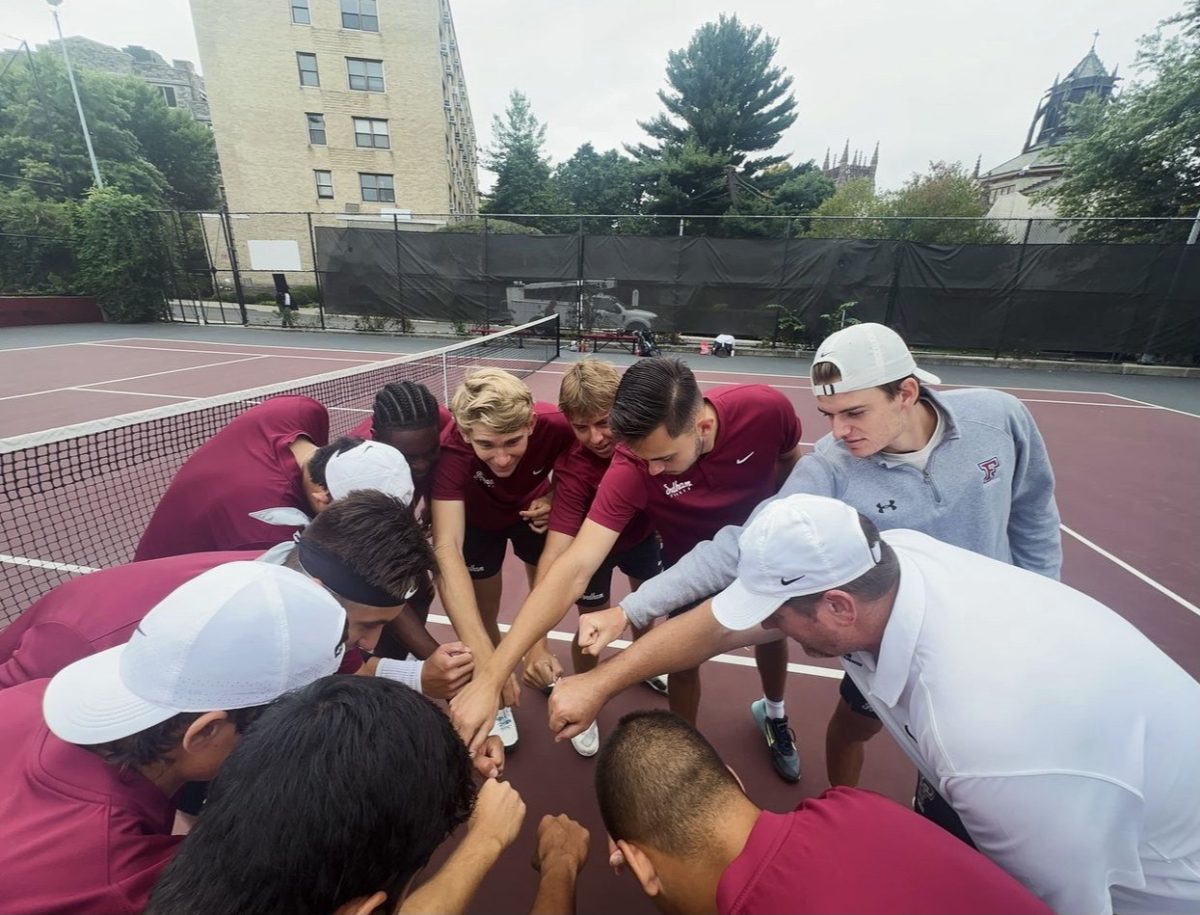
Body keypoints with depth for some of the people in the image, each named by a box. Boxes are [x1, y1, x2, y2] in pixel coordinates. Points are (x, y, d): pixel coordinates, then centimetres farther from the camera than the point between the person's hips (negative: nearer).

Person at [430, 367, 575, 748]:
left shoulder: (557, 426, -36)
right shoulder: (451, 448, -42)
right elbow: (446, 548, -51)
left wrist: (552, 499, -31)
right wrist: (482, 655, -60)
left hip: (533, 510, 2)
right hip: (477, 518, -1)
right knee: (484, 615, 2)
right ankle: (499, 694, 31)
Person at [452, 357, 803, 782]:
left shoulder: (766, 408, -34)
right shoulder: (631, 468, -40)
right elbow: (575, 569, -44)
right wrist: (490, 675, -48)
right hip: (691, 559, -2)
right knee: (685, 660, 1)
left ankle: (773, 714, 55)